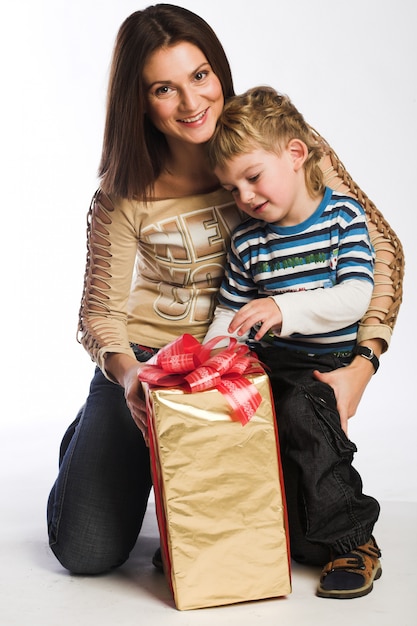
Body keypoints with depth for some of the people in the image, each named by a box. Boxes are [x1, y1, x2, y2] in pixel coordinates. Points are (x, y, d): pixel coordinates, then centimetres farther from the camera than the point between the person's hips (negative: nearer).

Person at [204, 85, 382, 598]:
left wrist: (284, 309, -28)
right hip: (265, 361, 4)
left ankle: (353, 541, -19)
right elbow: (229, 316, 13)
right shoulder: (247, 241, 8)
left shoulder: (344, 216, -3)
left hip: (328, 362, -4)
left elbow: (354, 300, -15)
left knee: (298, 409, -31)